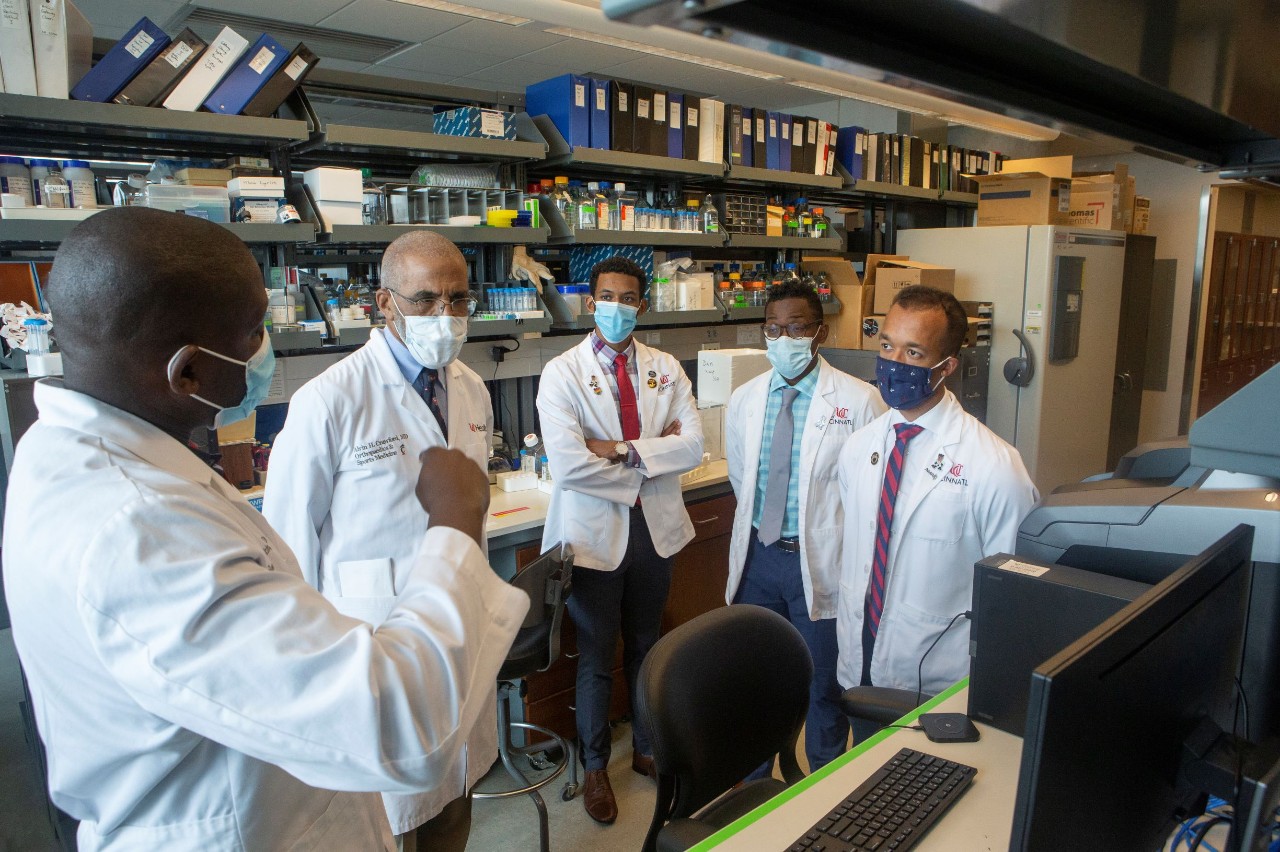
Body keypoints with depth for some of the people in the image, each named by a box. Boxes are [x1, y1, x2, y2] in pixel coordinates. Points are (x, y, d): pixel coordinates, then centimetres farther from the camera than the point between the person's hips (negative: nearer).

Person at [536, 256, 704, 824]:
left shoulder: (665, 369, 2)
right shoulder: (562, 373, -10)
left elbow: (693, 444, -11)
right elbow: (568, 465, -22)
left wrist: (622, 450, -21)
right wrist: (648, 466, -14)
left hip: (654, 528, 4)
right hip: (595, 533, -3)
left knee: (646, 649, 21)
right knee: (596, 658, 13)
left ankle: (646, 749, 43)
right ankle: (595, 767, 35)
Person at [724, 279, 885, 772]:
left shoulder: (859, 401, -12)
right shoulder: (744, 400, 2)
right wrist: (759, 525, 9)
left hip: (822, 560, -4)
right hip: (757, 554, 4)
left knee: (823, 688, 12)